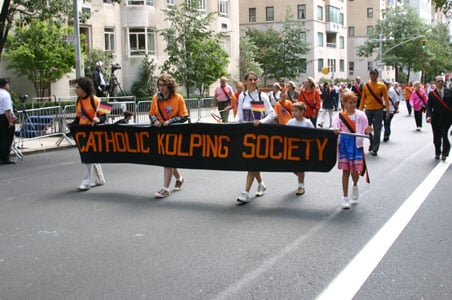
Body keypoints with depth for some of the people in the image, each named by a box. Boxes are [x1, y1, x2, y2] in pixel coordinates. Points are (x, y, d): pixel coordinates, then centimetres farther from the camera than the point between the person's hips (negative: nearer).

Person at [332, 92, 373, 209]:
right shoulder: (339, 116, -2)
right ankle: (345, 198, 9)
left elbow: (364, 131, 1)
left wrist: (367, 131, -22)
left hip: (357, 145, 0)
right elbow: (335, 127, -13)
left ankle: (355, 185, 37)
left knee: (355, 171, 0)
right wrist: (335, 131, -36)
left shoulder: (361, 115, 0)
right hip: (344, 145, 0)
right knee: (345, 171, 1)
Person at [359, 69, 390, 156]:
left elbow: (386, 99, -2)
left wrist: (387, 111, -8)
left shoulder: (382, 85, -3)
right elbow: (363, 98, 8)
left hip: (378, 110, -2)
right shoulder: (366, 85, 4)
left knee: (377, 130, -1)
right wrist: (360, 110, 5)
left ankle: (374, 149, 5)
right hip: (368, 110, 3)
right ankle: (372, 142, 33)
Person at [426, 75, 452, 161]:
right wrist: (428, 116, -20)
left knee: (444, 135, -13)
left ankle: (445, 153, 2)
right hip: (436, 119, 1)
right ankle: (437, 153, 26)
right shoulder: (432, 94, 1)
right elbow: (429, 106, -4)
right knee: (436, 137, 8)